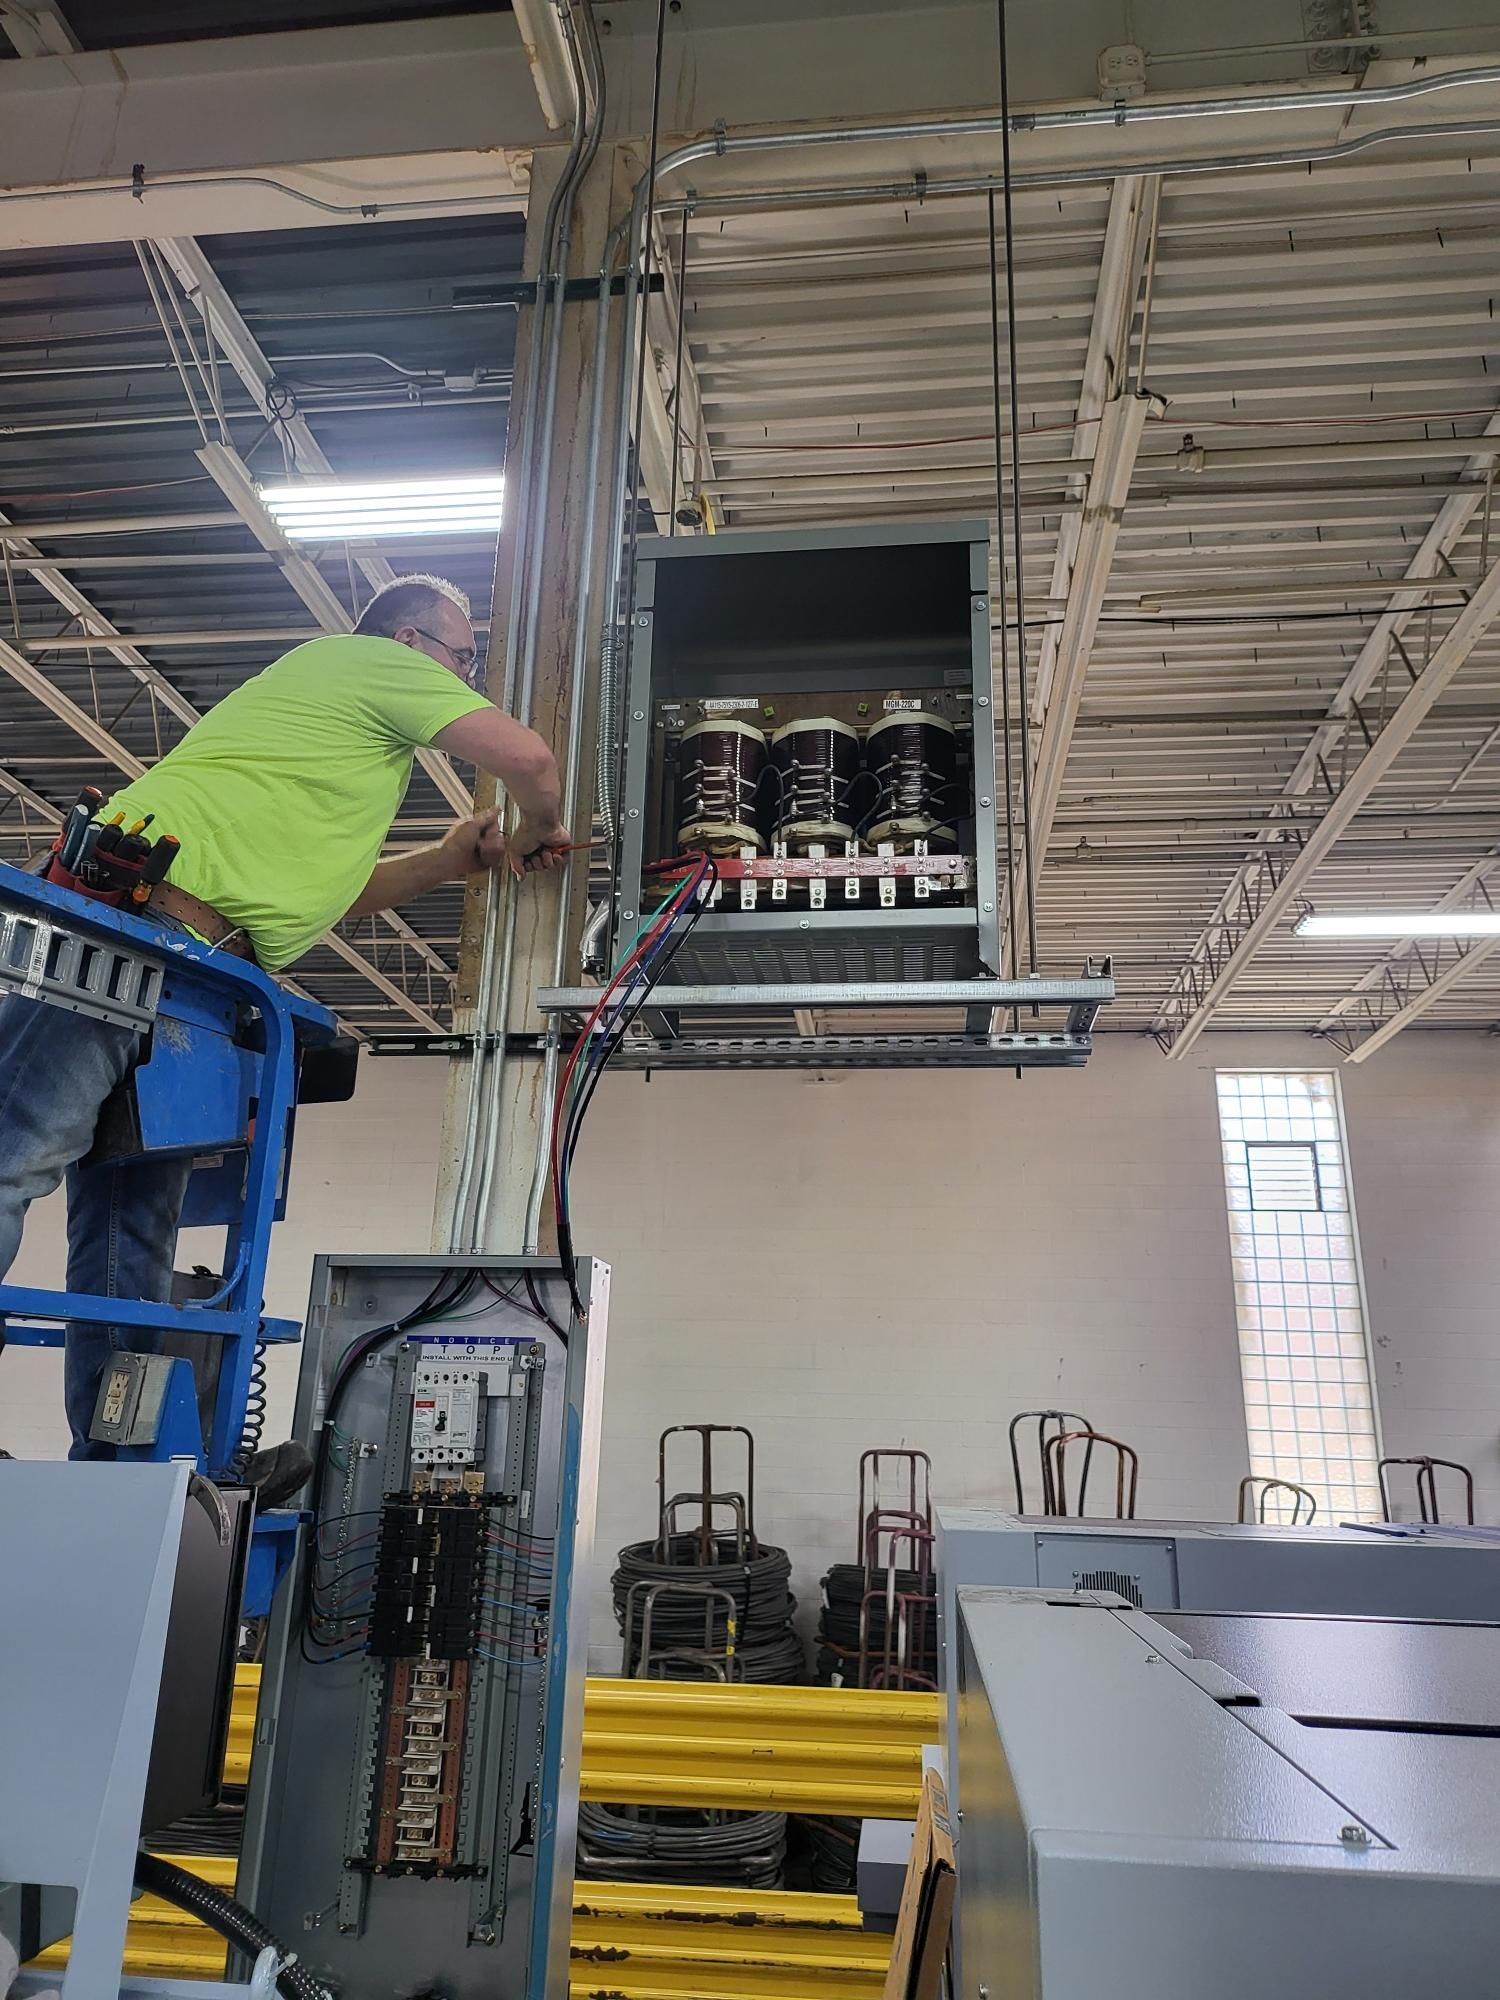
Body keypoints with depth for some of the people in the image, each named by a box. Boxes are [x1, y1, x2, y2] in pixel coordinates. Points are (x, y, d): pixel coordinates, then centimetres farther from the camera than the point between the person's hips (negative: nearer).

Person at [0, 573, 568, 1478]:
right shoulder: (375, 661, 6)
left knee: (136, 1217, 3)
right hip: (145, 909, -10)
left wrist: (458, 855, 28)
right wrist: (537, 833, 17)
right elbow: (530, 758, -5)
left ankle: (125, 1466, 4)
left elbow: (326, 892, 32)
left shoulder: (343, 716, 34)